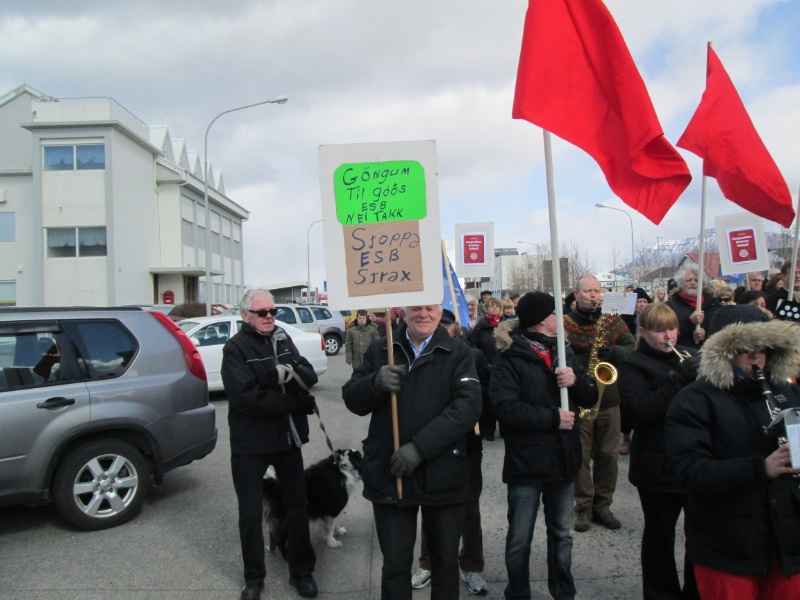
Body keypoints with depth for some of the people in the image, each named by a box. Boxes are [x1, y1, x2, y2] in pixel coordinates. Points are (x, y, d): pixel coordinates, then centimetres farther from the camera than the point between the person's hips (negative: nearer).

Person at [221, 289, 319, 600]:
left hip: (288, 437, 5)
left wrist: (291, 373, -24)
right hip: (250, 443, -5)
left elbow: (311, 376, 0)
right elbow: (245, 397, -25)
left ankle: (301, 571, 33)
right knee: (251, 513, 8)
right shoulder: (235, 348, -13)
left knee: (298, 505, 14)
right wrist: (298, 403, -21)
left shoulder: (283, 338, 4)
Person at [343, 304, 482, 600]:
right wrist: (376, 382, -19)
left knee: (446, 560, 16)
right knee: (395, 564, 11)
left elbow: (468, 405, -15)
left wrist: (420, 446, -23)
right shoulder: (380, 351, 6)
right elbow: (352, 400, 4)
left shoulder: (458, 353, -3)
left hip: (442, 476, -1)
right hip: (390, 475, 1)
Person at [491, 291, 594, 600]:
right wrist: (552, 417, -21)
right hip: (526, 462, -5)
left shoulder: (564, 352, 9)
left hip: (563, 459, 6)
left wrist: (576, 380, -12)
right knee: (520, 539, 8)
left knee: (561, 534, 21)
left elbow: (589, 398, 8)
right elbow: (506, 408, -23)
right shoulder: (510, 358, -11)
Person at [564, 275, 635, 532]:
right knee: (580, 457, 4)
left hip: (610, 400, 3)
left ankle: (602, 505, 25)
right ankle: (583, 508, 16)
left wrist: (613, 351, -19)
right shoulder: (565, 324, -3)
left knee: (608, 455, 10)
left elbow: (632, 348, 1)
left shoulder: (613, 321, 7)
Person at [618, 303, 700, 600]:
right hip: (659, 466, -5)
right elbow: (638, 411, -19)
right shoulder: (633, 366, -6)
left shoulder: (688, 357, 10)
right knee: (660, 534, 10)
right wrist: (678, 381, -25)